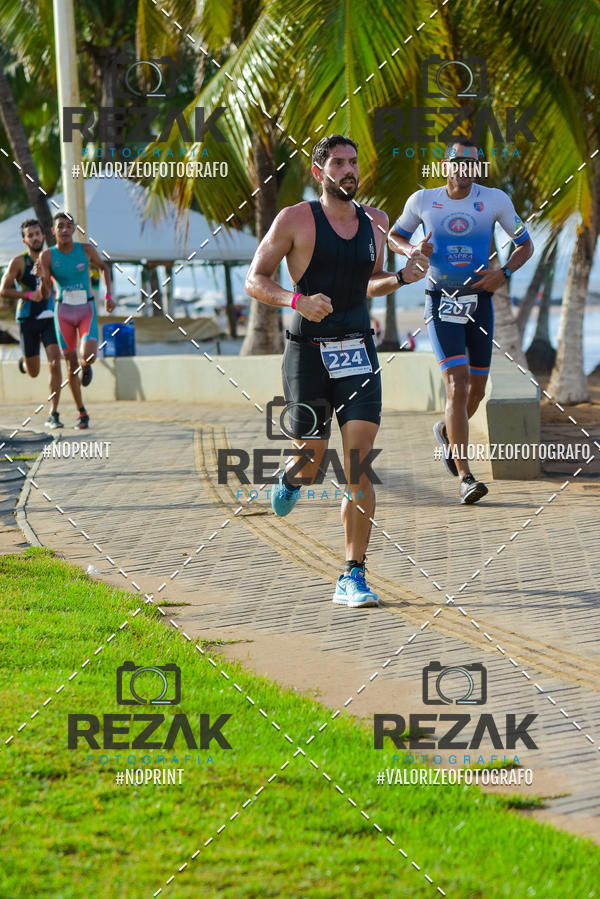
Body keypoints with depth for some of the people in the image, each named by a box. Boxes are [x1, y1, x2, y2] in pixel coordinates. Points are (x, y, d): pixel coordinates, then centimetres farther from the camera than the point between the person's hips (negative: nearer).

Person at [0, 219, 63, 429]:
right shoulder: (19, 262, -5)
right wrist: (29, 295, -20)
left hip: (50, 318, 1)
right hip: (28, 320, -1)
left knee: (55, 365, -16)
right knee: (33, 373, 7)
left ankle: (53, 415, -12)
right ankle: (24, 363, 46)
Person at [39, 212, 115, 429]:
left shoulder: (86, 250, -6)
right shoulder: (48, 256, -7)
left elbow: (103, 267, 14)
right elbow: (45, 294, -10)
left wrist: (108, 296, 7)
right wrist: (42, 278, -31)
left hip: (86, 310, -1)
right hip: (63, 312, 1)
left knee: (88, 357, -22)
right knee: (71, 364, 5)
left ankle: (85, 367, 18)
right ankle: (82, 414, 18)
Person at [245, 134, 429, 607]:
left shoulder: (375, 222, 11)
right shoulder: (295, 220, -3)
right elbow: (255, 280, -2)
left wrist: (403, 277, 5)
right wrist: (297, 300, -20)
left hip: (358, 350, 3)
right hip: (308, 350, -3)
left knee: (359, 466, -8)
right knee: (310, 462, 2)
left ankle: (353, 576, -4)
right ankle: (290, 478, 42)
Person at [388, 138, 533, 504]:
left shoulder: (495, 200, -2)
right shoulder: (423, 201, -2)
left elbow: (526, 245, 6)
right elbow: (395, 237, 14)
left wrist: (504, 273, -12)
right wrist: (412, 250, -9)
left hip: (479, 300, 2)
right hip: (441, 304, -2)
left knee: (477, 389, 9)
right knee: (458, 385, -16)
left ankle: (448, 431, 44)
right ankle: (465, 478, -18)